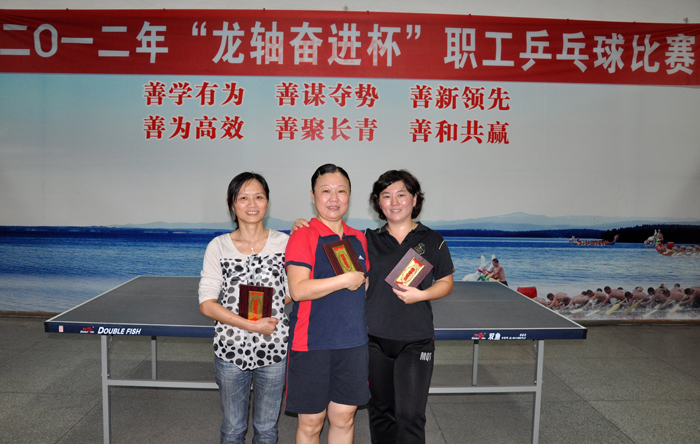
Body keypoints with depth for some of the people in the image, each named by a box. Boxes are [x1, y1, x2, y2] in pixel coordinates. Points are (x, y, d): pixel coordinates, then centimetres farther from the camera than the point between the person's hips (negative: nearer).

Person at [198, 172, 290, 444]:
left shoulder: (284, 242, -2)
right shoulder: (218, 247, -3)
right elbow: (207, 304, -7)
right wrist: (251, 325, -16)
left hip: (274, 348, 0)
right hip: (231, 348, 0)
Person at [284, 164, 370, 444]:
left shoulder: (359, 238, 9)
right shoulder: (303, 236, -8)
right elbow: (298, 290, -20)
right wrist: (346, 280, -16)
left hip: (353, 342, 5)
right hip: (311, 343, -5)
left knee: (344, 418, 13)